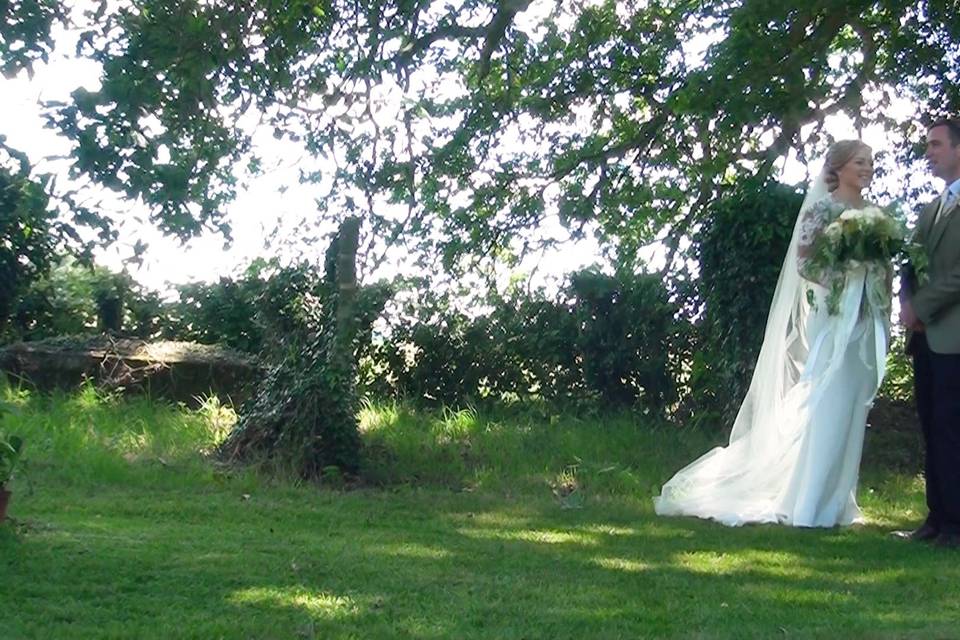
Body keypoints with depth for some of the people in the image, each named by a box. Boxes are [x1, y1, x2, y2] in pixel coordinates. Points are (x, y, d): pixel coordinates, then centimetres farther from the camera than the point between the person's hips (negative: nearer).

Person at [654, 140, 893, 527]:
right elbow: (804, 263, -10)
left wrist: (884, 320, 7)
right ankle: (807, 505, -4)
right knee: (824, 408, -9)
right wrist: (847, 267, -21)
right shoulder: (822, 208, -4)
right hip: (832, 320, -6)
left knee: (852, 412, 6)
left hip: (866, 325, 6)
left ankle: (834, 502, 12)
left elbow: (884, 270, 17)